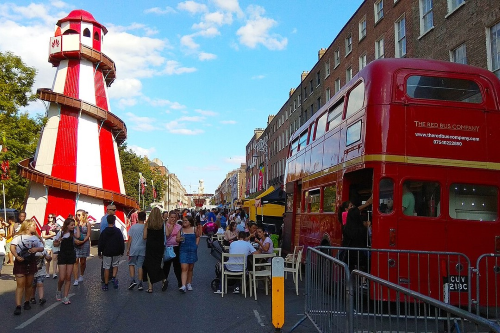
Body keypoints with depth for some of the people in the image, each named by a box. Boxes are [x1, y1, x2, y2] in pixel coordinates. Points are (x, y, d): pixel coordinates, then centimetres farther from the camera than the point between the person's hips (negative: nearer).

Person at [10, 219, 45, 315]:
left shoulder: (35, 237, 10)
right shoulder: (18, 236, -4)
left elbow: (42, 248, 7)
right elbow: (12, 247, -14)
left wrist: (36, 249, -15)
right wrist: (17, 257, -27)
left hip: (31, 262, 5)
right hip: (20, 262, -4)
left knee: (29, 284, 11)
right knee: (20, 285, -8)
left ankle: (27, 302, 25)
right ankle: (18, 306, -8)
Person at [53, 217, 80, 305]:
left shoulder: (73, 232, -2)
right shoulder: (61, 233, -5)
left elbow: (78, 236, -25)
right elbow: (55, 244, 6)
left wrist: (77, 226, -14)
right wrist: (59, 241, -16)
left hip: (71, 255, 2)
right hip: (62, 255, -2)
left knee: (68, 277, 4)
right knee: (62, 278, -5)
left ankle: (65, 297, 12)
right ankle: (59, 291, 27)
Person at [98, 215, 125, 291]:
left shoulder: (104, 232, -4)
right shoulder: (118, 231, -4)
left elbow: (100, 244, -1)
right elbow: (122, 242, -1)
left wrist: (99, 253, 8)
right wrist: (122, 251, 10)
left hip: (106, 253, 0)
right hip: (116, 253, 0)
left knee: (106, 268, 6)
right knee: (115, 265, 19)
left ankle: (106, 284, 10)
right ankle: (114, 277, -4)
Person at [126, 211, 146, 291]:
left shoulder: (133, 227, -5)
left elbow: (130, 239, -3)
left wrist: (128, 249, 6)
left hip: (133, 249, -1)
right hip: (142, 249, 1)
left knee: (131, 264, 15)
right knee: (140, 266, 5)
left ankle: (133, 280, 0)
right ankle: (140, 284, 7)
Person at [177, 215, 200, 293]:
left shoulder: (194, 229, 1)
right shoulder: (181, 230, 2)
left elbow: (198, 236, 17)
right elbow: (177, 239, 2)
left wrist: (196, 244, 7)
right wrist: (179, 239, -20)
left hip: (192, 250, 1)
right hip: (183, 250, -1)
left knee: (190, 268, 11)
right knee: (184, 268, -10)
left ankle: (189, 284, 25)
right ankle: (183, 286, -14)